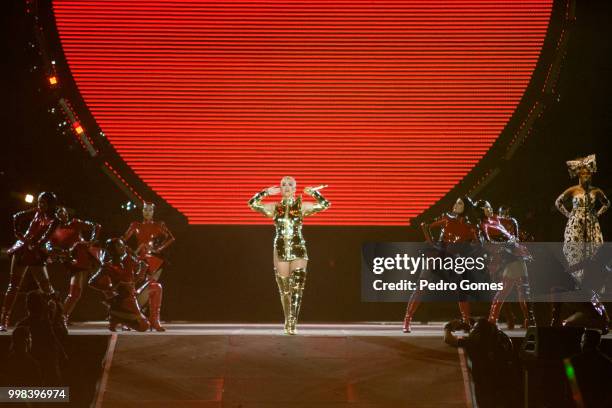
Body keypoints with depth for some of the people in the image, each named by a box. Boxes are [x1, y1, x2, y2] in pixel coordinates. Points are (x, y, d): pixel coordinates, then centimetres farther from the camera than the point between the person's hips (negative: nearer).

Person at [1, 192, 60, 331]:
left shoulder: (53, 220, -5)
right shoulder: (36, 212, 6)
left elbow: (45, 237, -18)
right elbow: (17, 217, 16)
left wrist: (34, 245, -31)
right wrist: (18, 233, 6)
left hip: (36, 254, -3)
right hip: (21, 251, 3)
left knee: (46, 286, -7)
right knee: (13, 286, 2)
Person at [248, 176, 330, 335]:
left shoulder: (302, 206, 3)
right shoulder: (275, 207, 6)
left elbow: (325, 204, 0)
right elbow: (252, 203, 2)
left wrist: (313, 192, -7)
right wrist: (266, 192, -4)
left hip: (298, 250, -2)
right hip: (281, 250, 2)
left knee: (297, 287, -10)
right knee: (284, 289, 7)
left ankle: (292, 324, -10)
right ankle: (288, 322, 19)